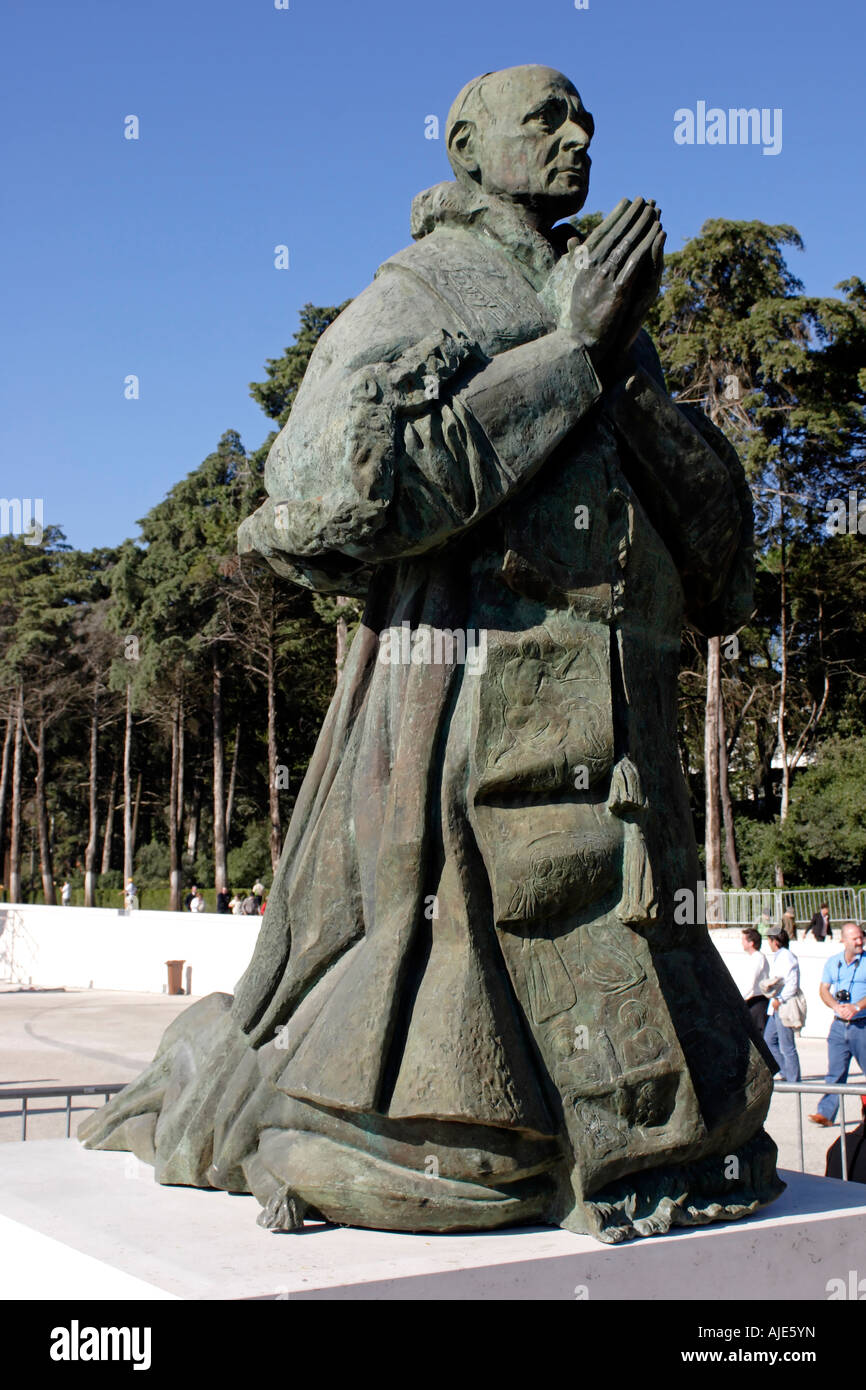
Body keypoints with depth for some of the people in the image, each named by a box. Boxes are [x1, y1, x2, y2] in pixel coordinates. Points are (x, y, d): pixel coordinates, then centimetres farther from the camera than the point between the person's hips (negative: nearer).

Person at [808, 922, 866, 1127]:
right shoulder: (833, 962, 9)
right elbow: (824, 989, 9)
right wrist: (837, 1007, -9)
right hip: (839, 1025, 3)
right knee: (835, 1071, 1)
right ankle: (826, 1113, 0)